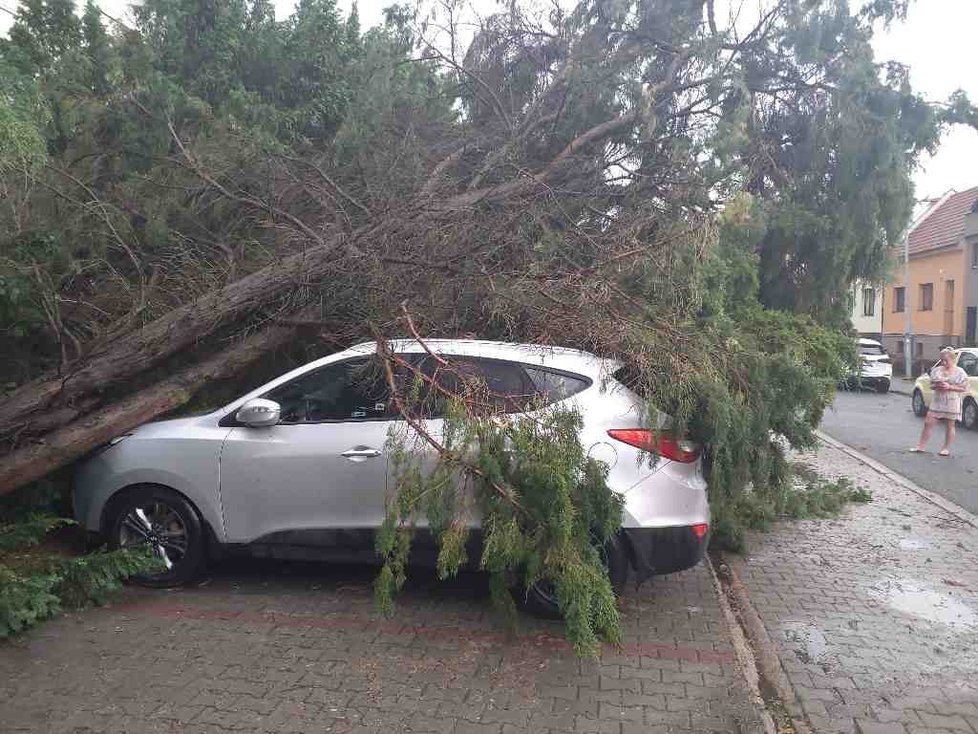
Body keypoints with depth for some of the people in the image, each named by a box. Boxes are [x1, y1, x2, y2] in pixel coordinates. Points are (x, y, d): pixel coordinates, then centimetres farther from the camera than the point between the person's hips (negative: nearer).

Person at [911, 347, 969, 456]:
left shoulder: (960, 372, -4)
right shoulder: (937, 370, 8)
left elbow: (964, 388, -6)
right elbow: (931, 385, 12)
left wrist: (949, 387, -18)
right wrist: (937, 386, -10)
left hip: (952, 403, -3)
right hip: (937, 401, 4)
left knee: (950, 426, 5)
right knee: (928, 422, -1)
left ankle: (947, 449, 14)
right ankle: (920, 446, 4)